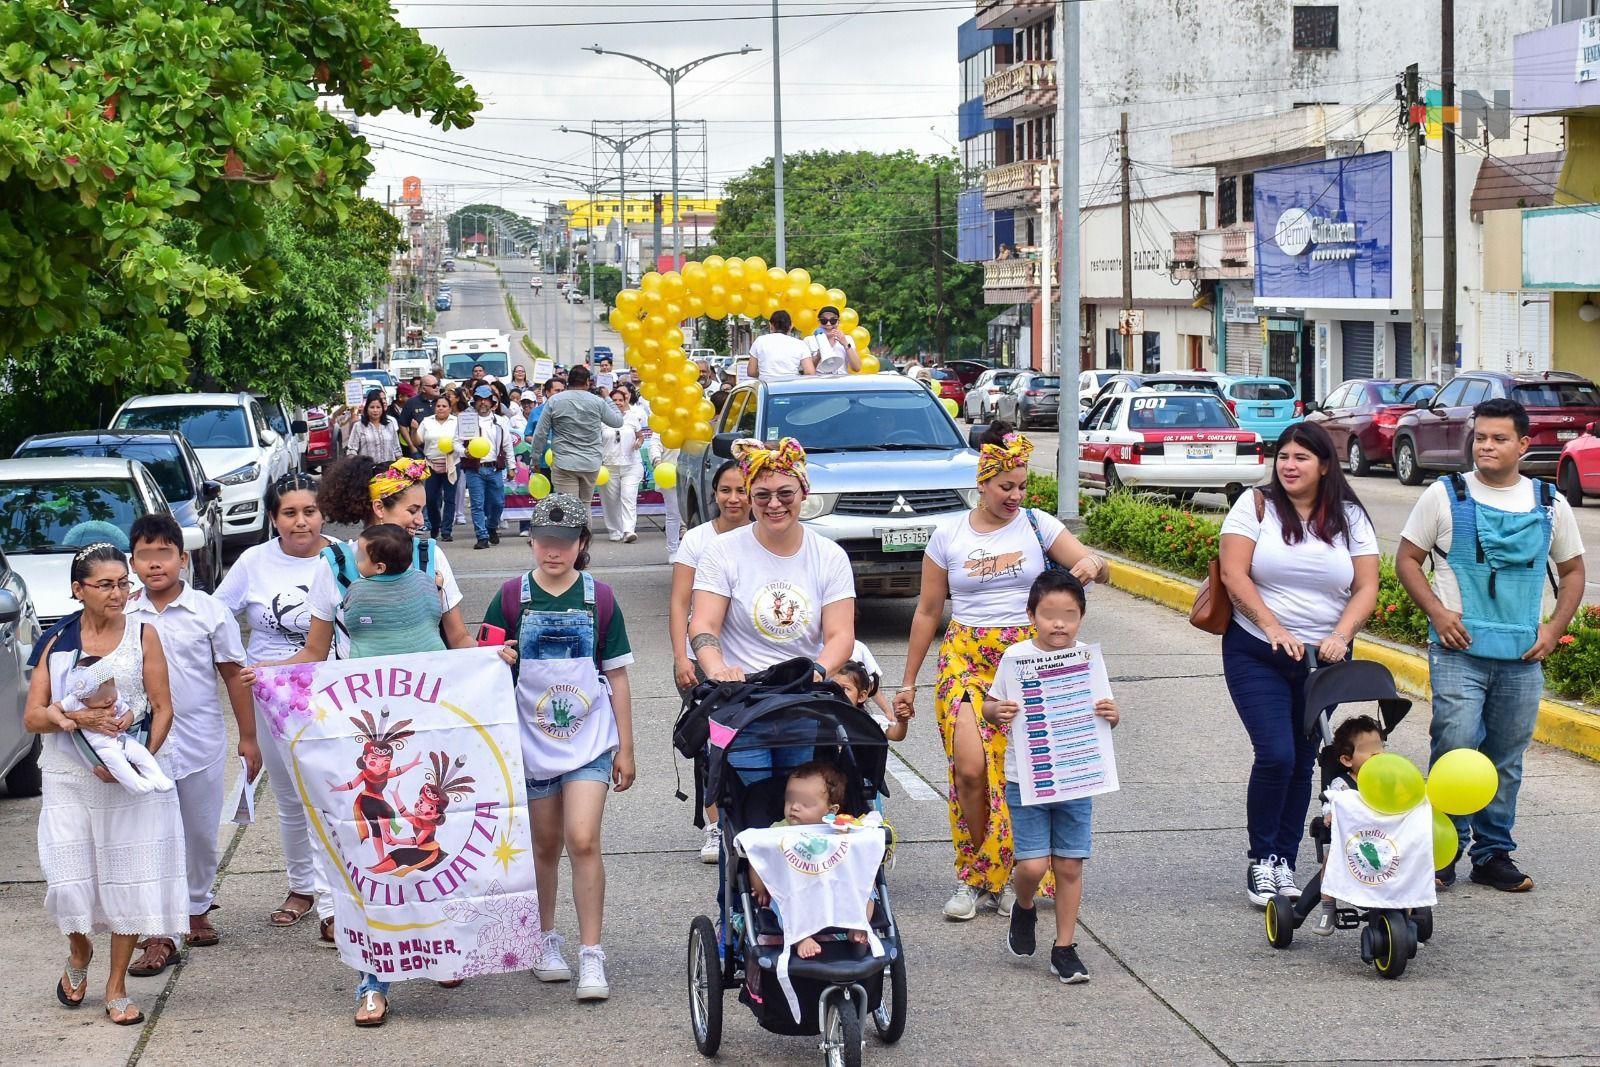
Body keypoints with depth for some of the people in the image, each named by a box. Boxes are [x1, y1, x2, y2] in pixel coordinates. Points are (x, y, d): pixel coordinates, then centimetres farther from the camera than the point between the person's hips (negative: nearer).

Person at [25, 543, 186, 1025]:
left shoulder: (142, 636, 3)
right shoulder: (56, 642, 5)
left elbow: (163, 709, 0)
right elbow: (32, 717, 2)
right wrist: (75, 717, -18)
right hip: (69, 780, 1)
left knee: (128, 879, 0)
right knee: (70, 883, -3)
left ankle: (117, 986, 14)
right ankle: (79, 954, 28)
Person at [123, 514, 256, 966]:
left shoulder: (209, 611, -3)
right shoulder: (121, 615, 0)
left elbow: (234, 674, 2)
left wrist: (248, 737, 3)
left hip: (201, 740, 0)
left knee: (201, 835, 13)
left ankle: (197, 910, 33)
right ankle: (157, 935, 1)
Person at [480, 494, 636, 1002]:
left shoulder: (599, 598, 0)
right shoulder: (512, 597, 0)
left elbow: (616, 675, 5)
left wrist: (626, 748, 5)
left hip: (590, 740, -1)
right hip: (531, 742, 1)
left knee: (583, 842, -12)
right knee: (545, 846, 11)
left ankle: (591, 954, -7)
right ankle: (545, 941, 29)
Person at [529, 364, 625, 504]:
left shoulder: (554, 401, -3)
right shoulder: (598, 402, -1)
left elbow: (540, 433, -2)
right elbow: (618, 421, 13)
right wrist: (607, 399, 25)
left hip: (564, 464, -2)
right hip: (591, 464, 2)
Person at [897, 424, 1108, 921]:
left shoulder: (1037, 525, 3)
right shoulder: (948, 536, 4)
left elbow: (1099, 570, -1)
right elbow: (928, 611, 10)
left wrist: (1093, 564, -26)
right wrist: (908, 682, 11)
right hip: (965, 657, 0)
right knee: (970, 769, -14)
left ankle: (1003, 878, 11)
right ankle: (971, 877, 2)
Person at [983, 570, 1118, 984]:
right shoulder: (1016, 657, -3)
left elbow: (1102, 712, 9)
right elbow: (990, 707, 5)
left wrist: (1111, 715, -14)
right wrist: (996, 712, -18)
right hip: (1025, 779, -2)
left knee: (1069, 867, 4)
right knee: (1033, 865, -7)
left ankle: (1064, 948, 16)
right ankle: (1024, 909, 26)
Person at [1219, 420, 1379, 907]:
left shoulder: (1350, 518, 4)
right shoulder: (1256, 505, -3)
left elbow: (1366, 588, 0)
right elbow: (1234, 574, -10)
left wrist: (1340, 637, -17)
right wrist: (1274, 628, -20)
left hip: (1322, 659, 3)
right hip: (1258, 653, -3)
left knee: (1303, 762, 6)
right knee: (1276, 756, -14)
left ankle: (1284, 863, 17)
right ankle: (1260, 860, 2)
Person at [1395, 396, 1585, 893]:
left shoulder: (1550, 504, 8)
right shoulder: (1445, 495, 1)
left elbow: (1572, 570, 18)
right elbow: (1407, 558, 5)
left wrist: (1553, 629, 4)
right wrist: (1437, 612, -8)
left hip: (1523, 657, 3)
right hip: (1458, 651, -3)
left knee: (1506, 759, 8)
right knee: (1455, 749, -12)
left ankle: (1493, 853, 19)